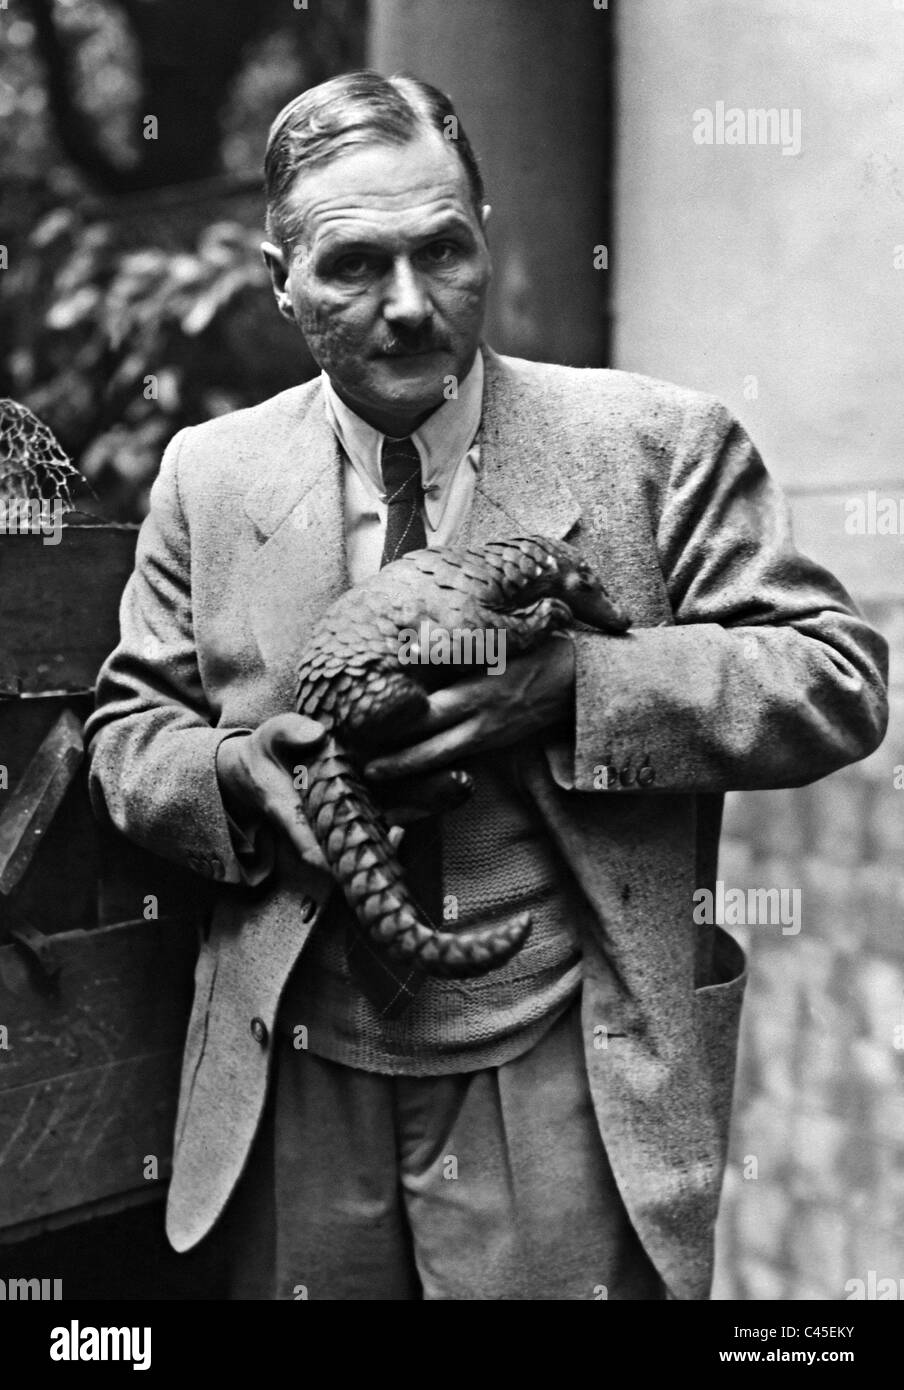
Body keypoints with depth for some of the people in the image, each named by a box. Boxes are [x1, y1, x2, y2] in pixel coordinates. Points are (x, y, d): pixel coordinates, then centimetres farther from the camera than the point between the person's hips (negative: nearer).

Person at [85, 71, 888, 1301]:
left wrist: (575, 685, -21)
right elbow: (127, 731, 9)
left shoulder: (662, 444, -5)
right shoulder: (209, 475, 3)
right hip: (299, 1100, 3)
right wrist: (239, 777, -14)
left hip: (572, 1095, -2)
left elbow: (840, 681, -7)